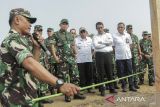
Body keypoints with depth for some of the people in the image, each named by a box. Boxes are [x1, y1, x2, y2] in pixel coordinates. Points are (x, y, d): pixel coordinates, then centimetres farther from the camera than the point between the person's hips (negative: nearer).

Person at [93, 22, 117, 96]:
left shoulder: (108, 35, 14)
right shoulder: (95, 37, 7)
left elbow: (111, 41, -6)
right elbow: (96, 45, -11)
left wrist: (101, 42, -6)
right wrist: (106, 44, -6)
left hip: (108, 54, 2)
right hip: (99, 55, -2)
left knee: (109, 72, 7)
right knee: (101, 73, 1)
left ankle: (111, 88, 18)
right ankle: (102, 89, 10)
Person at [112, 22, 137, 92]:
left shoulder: (127, 35, 6)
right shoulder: (114, 36, -4)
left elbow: (130, 44, 16)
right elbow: (113, 47, 0)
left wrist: (127, 51, 8)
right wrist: (117, 52, -4)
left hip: (128, 56, 3)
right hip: (119, 57, -3)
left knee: (130, 71, 7)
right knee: (121, 73, 3)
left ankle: (131, 86, 16)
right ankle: (124, 86, 15)